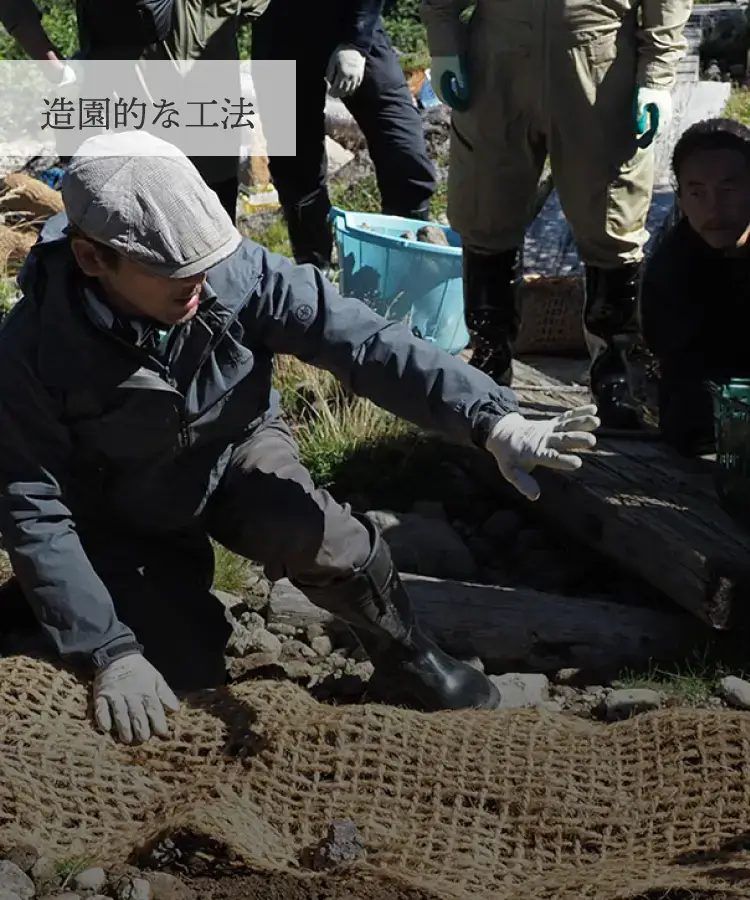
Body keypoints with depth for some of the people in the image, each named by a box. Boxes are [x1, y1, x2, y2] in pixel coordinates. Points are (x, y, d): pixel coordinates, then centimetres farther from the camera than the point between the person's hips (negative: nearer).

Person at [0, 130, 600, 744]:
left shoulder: (238, 272, -27)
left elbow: (362, 341, -32)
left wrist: (490, 420, -45)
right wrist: (111, 652, -28)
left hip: (237, 454, 1)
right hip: (123, 518, 0)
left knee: (331, 544, -28)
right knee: (172, 664, -15)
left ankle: (407, 655, 4)